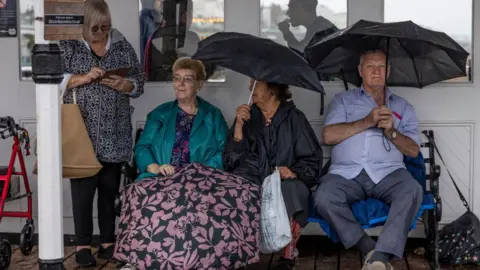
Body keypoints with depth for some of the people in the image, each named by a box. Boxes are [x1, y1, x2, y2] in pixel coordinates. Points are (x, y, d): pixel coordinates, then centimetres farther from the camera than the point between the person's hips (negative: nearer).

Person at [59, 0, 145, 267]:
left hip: (114, 135, 3)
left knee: (110, 189, 8)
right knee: (83, 189, -2)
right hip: (81, 133, -2)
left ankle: (109, 241, 19)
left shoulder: (123, 46, 9)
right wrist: (83, 78, -17)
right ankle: (83, 245, 7)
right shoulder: (69, 45, 2)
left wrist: (123, 84, -11)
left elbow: (139, 84, 10)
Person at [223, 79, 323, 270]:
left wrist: (294, 172, -17)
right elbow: (230, 160, 4)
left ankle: (289, 254, -24)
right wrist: (239, 126, -7)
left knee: (292, 188, -36)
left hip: (285, 184, -2)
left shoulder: (294, 117, 7)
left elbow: (312, 160, 3)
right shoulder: (247, 116, 14)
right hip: (253, 184, 2)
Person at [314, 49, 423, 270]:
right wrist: (367, 122, -7)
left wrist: (391, 131, -7)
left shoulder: (402, 107, 21)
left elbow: (413, 151, 12)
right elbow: (328, 136, 1)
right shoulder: (343, 100, 18)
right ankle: (369, 249, -23)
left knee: (412, 190, -33)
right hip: (347, 173, -1)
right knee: (324, 197, -33)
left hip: (388, 173, 1)